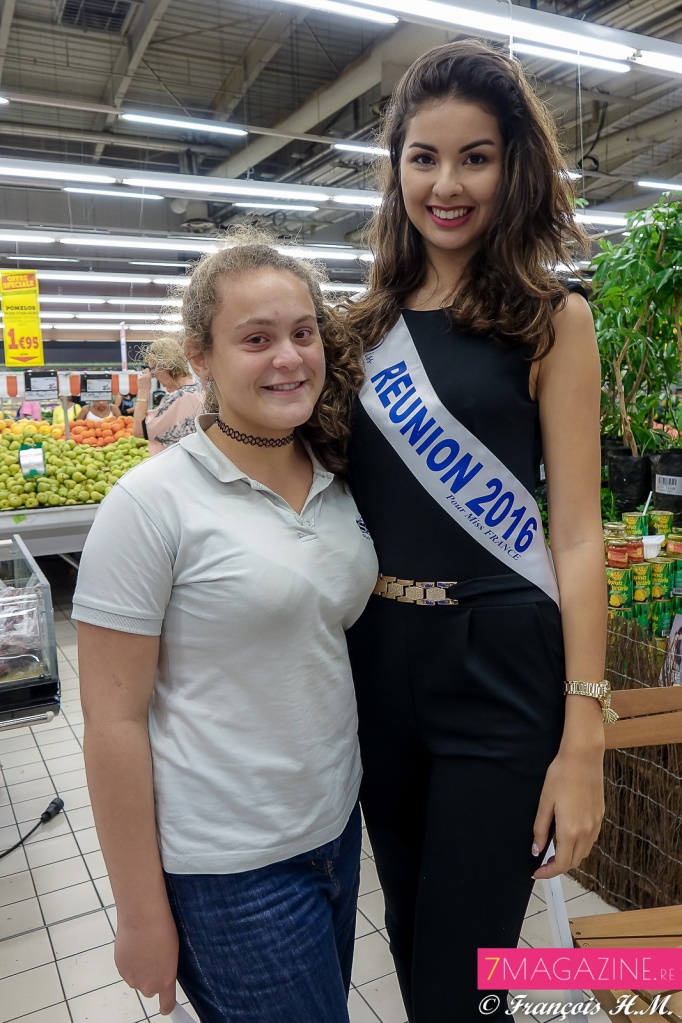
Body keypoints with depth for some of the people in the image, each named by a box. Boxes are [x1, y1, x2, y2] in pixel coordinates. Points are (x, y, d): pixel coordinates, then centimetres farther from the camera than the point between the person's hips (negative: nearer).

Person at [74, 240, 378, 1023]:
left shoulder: (335, 482, 0)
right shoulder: (152, 503, -18)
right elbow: (113, 721, -16)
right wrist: (142, 915, -10)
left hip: (338, 826, 6)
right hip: (229, 868, -6)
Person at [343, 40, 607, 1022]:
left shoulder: (551, 320, -4)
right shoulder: (366, 323, 7)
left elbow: (575, 532, -9)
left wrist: (583, 738, -12)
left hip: (498, 668, -4)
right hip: (375, 655, 4)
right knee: (407, 932, 22)